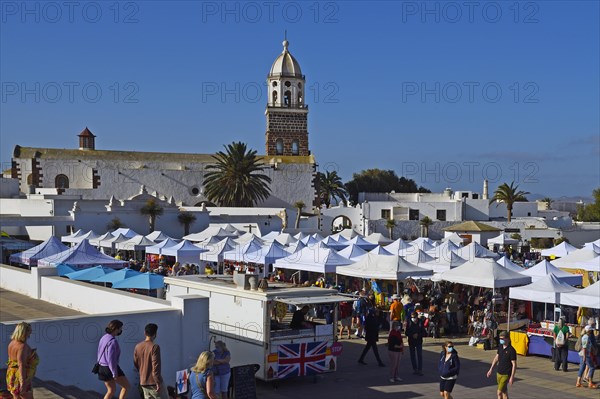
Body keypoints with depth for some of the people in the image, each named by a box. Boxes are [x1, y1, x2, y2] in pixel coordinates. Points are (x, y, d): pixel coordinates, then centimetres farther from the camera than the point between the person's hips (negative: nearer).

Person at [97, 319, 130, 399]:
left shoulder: (104, 338, 7)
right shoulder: (112, 341, -22)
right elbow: (111, 358, -26)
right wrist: (115, 374, -22)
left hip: (103, 368, 9)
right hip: (110, 369, -9)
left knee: (111, 390, 20)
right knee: (126, 386, 8)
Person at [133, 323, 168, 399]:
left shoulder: (137, 347, 5)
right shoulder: (154, 347, -16)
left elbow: (136, 364, 14)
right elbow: (155, 367, -20)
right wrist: (158, 382, -16)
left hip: (143, 382, 6)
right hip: (153, 382, -6)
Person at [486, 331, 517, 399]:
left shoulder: (511, 350, -18)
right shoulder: (500, 347, 4)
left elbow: (514, 364, -17)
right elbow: (496, 357, 18)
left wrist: (512, 377, -19)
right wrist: (491, 369, 18)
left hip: (506, 375, -7)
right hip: (499, 373, 7)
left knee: (499, 392, -10)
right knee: (504, 392, 14)